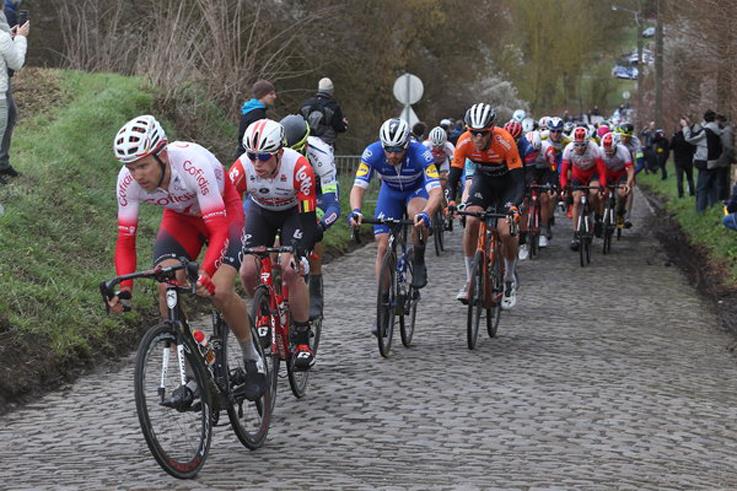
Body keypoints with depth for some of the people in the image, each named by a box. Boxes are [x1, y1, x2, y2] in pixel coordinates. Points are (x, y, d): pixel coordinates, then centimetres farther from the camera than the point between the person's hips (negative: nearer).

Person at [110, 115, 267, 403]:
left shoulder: (193, 164, -39)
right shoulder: (128, 180, -26)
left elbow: (219, 230, -41)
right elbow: (125, 240, -19)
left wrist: (206, 273, -56)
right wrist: (125, 288, -33)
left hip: (223, 212, -4)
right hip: (181, 218, 4)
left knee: (220, 291, -23)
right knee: (167, 288, -19)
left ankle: (252, 360, 3)